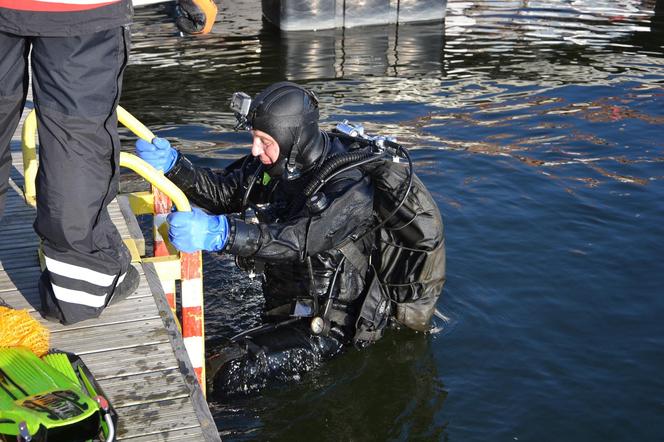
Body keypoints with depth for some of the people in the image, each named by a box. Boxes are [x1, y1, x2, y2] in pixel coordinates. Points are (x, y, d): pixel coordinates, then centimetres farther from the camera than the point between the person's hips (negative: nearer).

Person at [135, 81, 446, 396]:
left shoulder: (351, 188, -25)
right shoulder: (283, 164, 0)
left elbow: (297, 240, -38)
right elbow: (224, 191, 1)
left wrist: (220, 233, -52)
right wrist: (173, 166, -17)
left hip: (328, 327, -8)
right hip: (285, 309, 8)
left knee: (228, 375, -21)